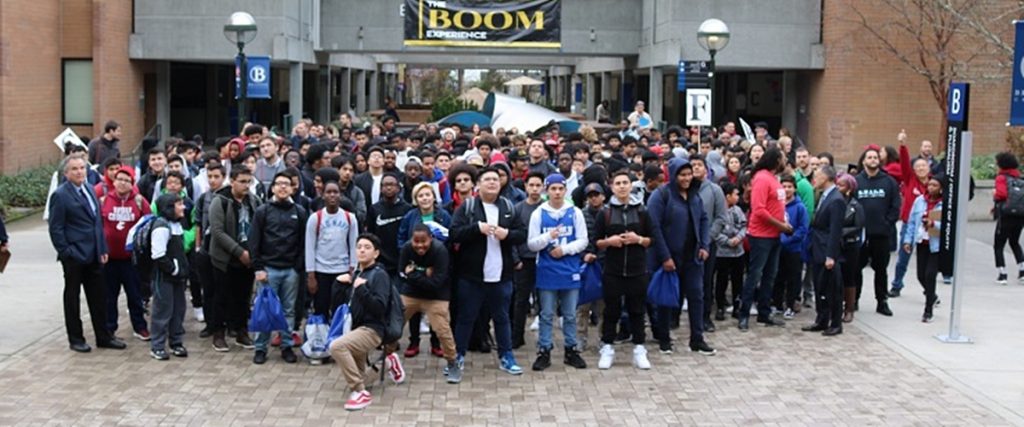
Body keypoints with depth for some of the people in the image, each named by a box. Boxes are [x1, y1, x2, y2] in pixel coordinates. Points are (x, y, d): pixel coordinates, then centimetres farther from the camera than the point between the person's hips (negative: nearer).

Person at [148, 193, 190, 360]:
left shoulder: (177, 224, 13)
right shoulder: (161, 226, -17)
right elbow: (159, 256, -22)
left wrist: (183, 269, 10)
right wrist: (175, 269, -15)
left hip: (177, 276, 9)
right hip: (164, 277, -9)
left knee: (178, 309, 12)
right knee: (163, 310, -3)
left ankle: (176, 343, 22)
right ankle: (157, 346, 5)